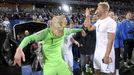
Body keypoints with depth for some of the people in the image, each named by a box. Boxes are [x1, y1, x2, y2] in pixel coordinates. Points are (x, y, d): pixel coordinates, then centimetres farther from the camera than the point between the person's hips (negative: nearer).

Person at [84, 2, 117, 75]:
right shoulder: (98, 21, 9)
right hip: (97, 51, 8)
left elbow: (110, 40, -20)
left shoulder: (110, 22, -18)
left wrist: (107, 55, -22)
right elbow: (90, 28, 24)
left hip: (106, 52, -8)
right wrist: (87, 16, 15)